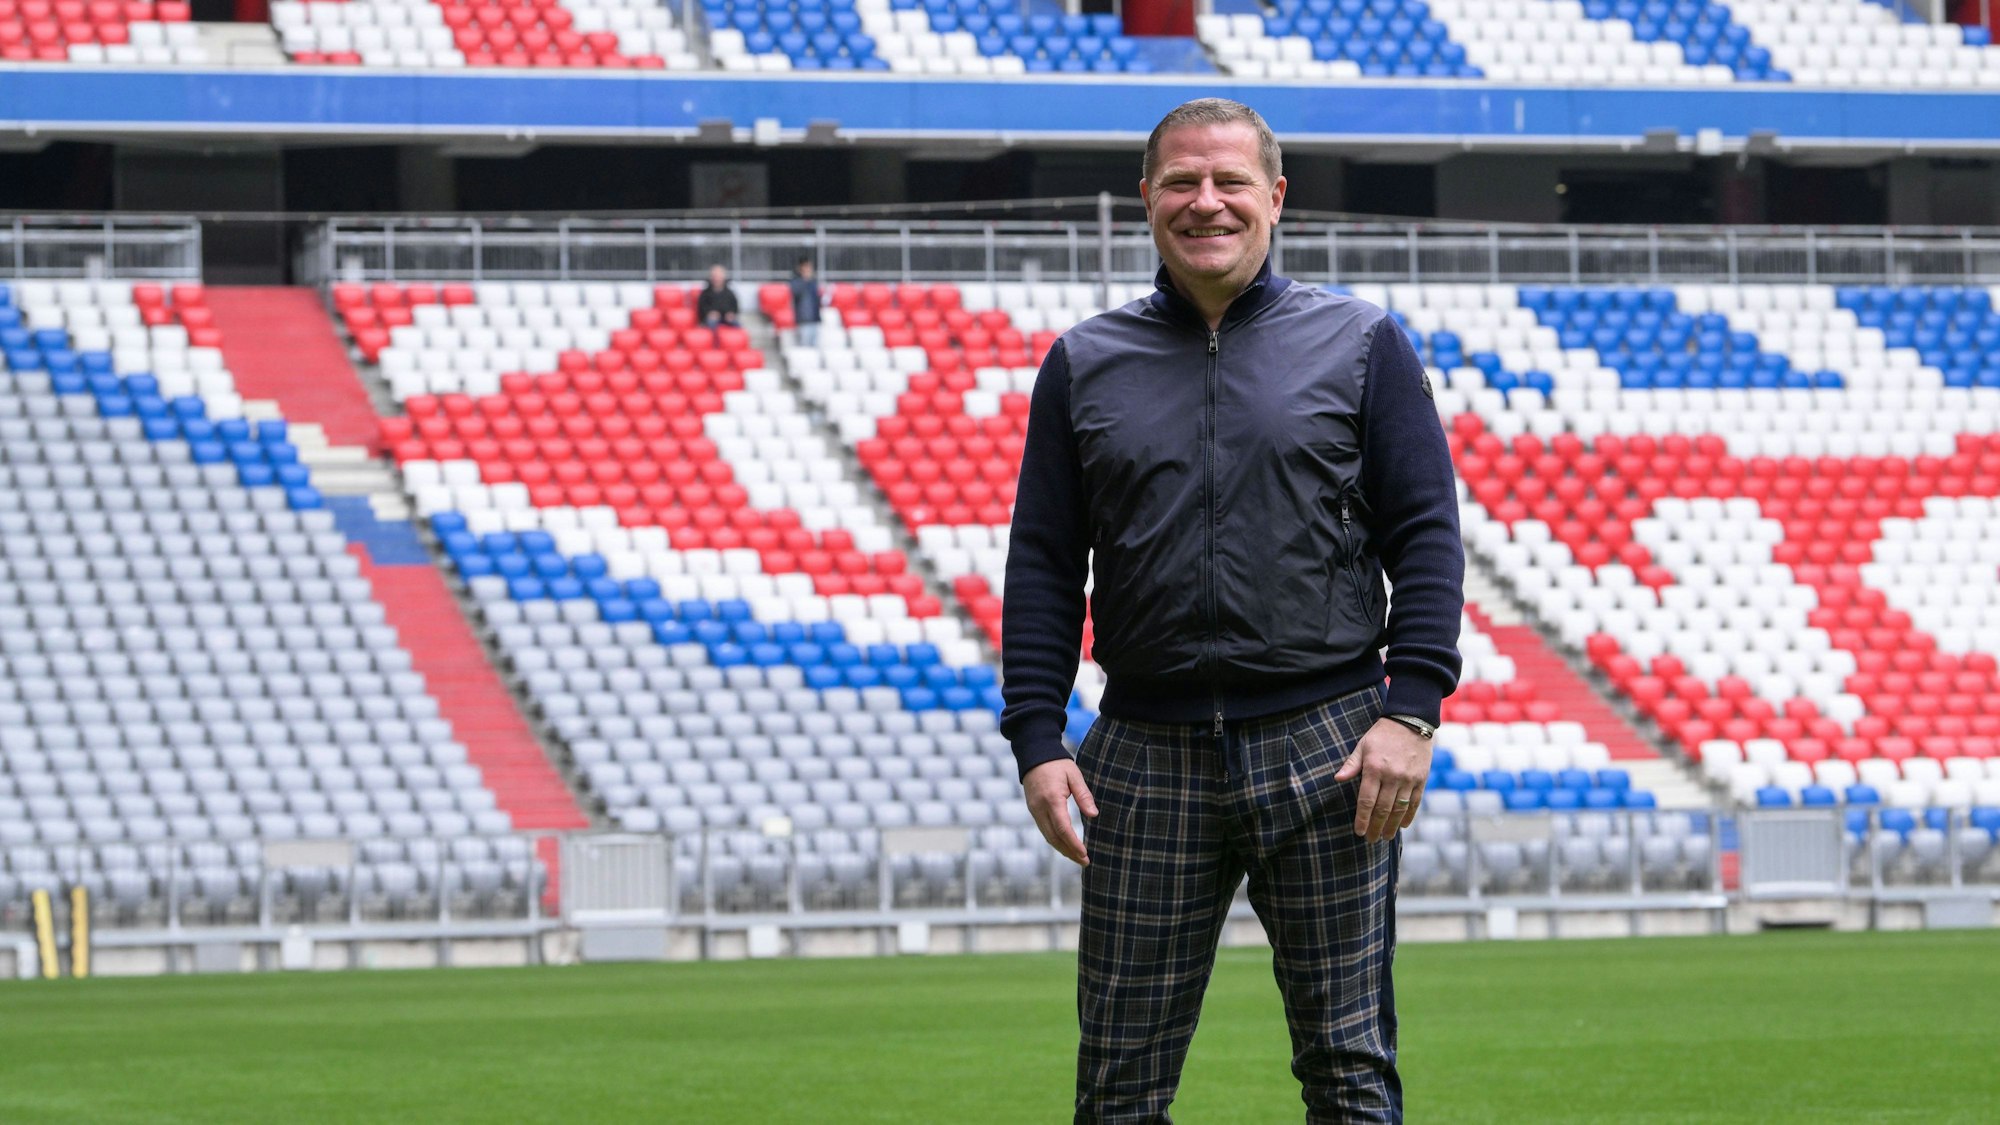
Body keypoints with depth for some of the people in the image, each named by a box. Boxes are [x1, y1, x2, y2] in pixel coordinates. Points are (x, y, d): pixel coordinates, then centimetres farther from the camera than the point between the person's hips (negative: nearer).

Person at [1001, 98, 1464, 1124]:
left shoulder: (1360, 345, 6)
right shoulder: (1084, 366, 12)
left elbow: (1427, 538, 2)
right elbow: (1043, 567, 10)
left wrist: (1411, 710, -9)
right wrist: (1037, 741, 0)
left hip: (1325, 749, -2)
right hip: (1145, 759, 2)